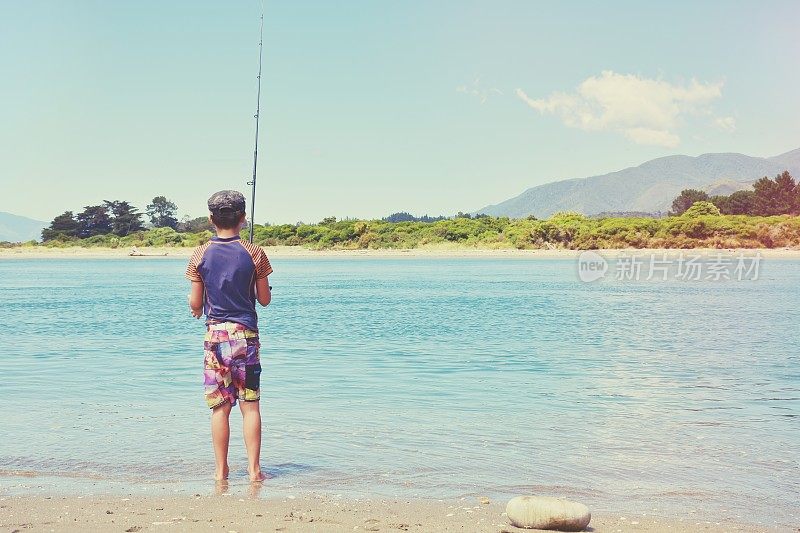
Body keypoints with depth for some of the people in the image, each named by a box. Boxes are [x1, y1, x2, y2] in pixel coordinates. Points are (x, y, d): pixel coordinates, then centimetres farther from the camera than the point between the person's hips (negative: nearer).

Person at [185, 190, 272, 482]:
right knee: (250, 405, 4)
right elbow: (264, 299, 1)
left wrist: (196, 309, 23)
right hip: (246, 334, -1)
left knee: (220, 407, 5)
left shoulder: (201, 254, -2)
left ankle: (221, 470, 9)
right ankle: (254, 468, 5)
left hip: (215, 334, 1)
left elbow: (195, 304, 1)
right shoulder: (254, 253, -4)